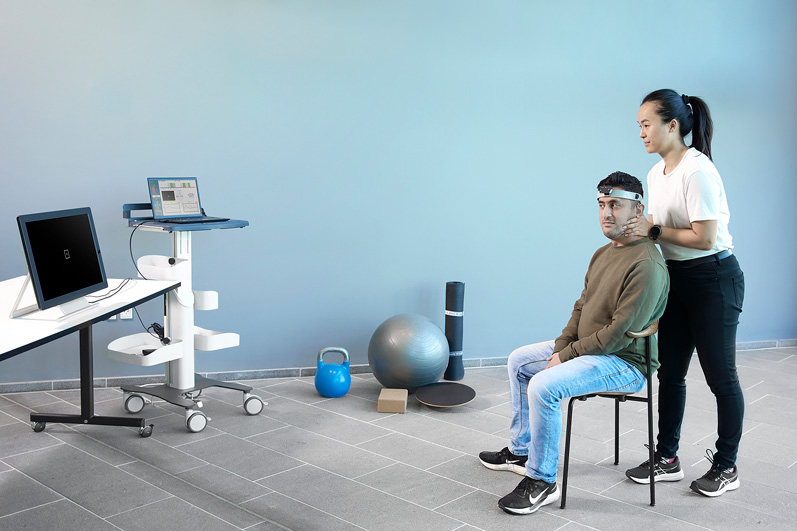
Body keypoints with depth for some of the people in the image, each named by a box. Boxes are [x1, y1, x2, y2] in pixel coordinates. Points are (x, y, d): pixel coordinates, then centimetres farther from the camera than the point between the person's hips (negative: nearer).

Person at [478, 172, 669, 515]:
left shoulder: (647, 265, -23)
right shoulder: (603, 253, 9)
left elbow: (619, 333, -26)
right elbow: (582, 306, 13)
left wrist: (566, 355, -17)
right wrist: (560, 346, -2)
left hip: (625, 362, -10)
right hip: (587, 348, 11)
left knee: (544, 386, -28)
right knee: (519, 361, 16)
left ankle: (541, 481, -12)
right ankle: (521, 451, 26)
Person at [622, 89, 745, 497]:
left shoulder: (697, 171, -20)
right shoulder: (656, 173, 8)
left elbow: (705, 238, -23)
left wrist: (653, 230, -19)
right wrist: (631, 229, 0)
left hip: (713, 278, -9)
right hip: (676, 279, 9)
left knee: (720, 375, 3)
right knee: (669, 371, 11)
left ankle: (726, 466, 18)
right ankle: (667, 458, 22)